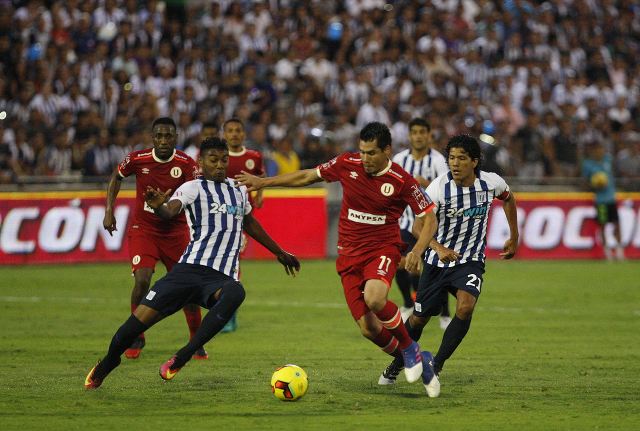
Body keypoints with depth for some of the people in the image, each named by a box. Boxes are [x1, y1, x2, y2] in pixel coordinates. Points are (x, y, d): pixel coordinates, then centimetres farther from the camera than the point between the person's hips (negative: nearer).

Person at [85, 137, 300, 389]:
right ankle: (108, 363, 20)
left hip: (222, 279, 3)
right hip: (191, 267, -3)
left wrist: (279, 253, 48)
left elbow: (250, 224, 39)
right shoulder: (193, 188, 1)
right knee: (140, 319, -12)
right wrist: (158, 207, -44)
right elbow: (170, 211, -20)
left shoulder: (238, 190, 20)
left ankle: (183, 356, -29)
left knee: (235, 293, -36)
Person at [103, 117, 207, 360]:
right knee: (142, 280, -19)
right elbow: (116, 177, 10)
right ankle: (136, 338, 2)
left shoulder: (186, 164, -13)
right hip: (143, 228, -1)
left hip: (176, 231, 1)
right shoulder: (137, 160, -10)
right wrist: (109, 210, 5)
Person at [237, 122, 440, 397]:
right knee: (369, 329, -6)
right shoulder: (347, 164, -3)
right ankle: (420, 365, 18)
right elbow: (308, 176, 11)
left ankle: (410, 348, -8)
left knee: (374, 298, -35)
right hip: (349, 254, 4)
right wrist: (264, 182, 13)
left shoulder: (402, 181, -12)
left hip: (382, 250, -4)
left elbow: (427, 216, -3)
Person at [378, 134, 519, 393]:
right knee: (419, 317, 8)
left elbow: (508, 199, 14)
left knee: (465, 306, -26)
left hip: (471, 260, 0)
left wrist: (514, 238, 20)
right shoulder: (438, 188, -20)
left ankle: (436, 366, -10)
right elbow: (421, 224, -32)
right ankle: (396, 367, 35)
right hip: (438, 261, 0)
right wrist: (439, 248, -51)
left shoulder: (491, 183, -11)